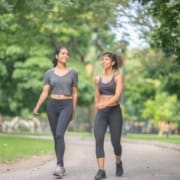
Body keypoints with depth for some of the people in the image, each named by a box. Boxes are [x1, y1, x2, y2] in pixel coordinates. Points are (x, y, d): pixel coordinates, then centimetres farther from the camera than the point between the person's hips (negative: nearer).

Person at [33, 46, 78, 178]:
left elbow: (75, 93, 6)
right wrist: (37, 106, -12)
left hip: (66, 106, -3)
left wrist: (74, 111, 4)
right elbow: (45, 92, 1)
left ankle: (59, 166, -27)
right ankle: (62, 166, 18)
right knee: (56, 136, 7)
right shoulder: (49, 73, 5)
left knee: (60, 134, -22)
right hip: (52, 105, 3)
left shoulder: (73, 73, 3)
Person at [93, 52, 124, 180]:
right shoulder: (98, 79, 10)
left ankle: (118, 163, 35)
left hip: (114, 112, -3)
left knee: (115, 142, 4)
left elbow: (117, 96, -17)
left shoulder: (118, 77, -4)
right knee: (98, 141, -16)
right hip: (101, 113, 3)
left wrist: (104, 104, -33)